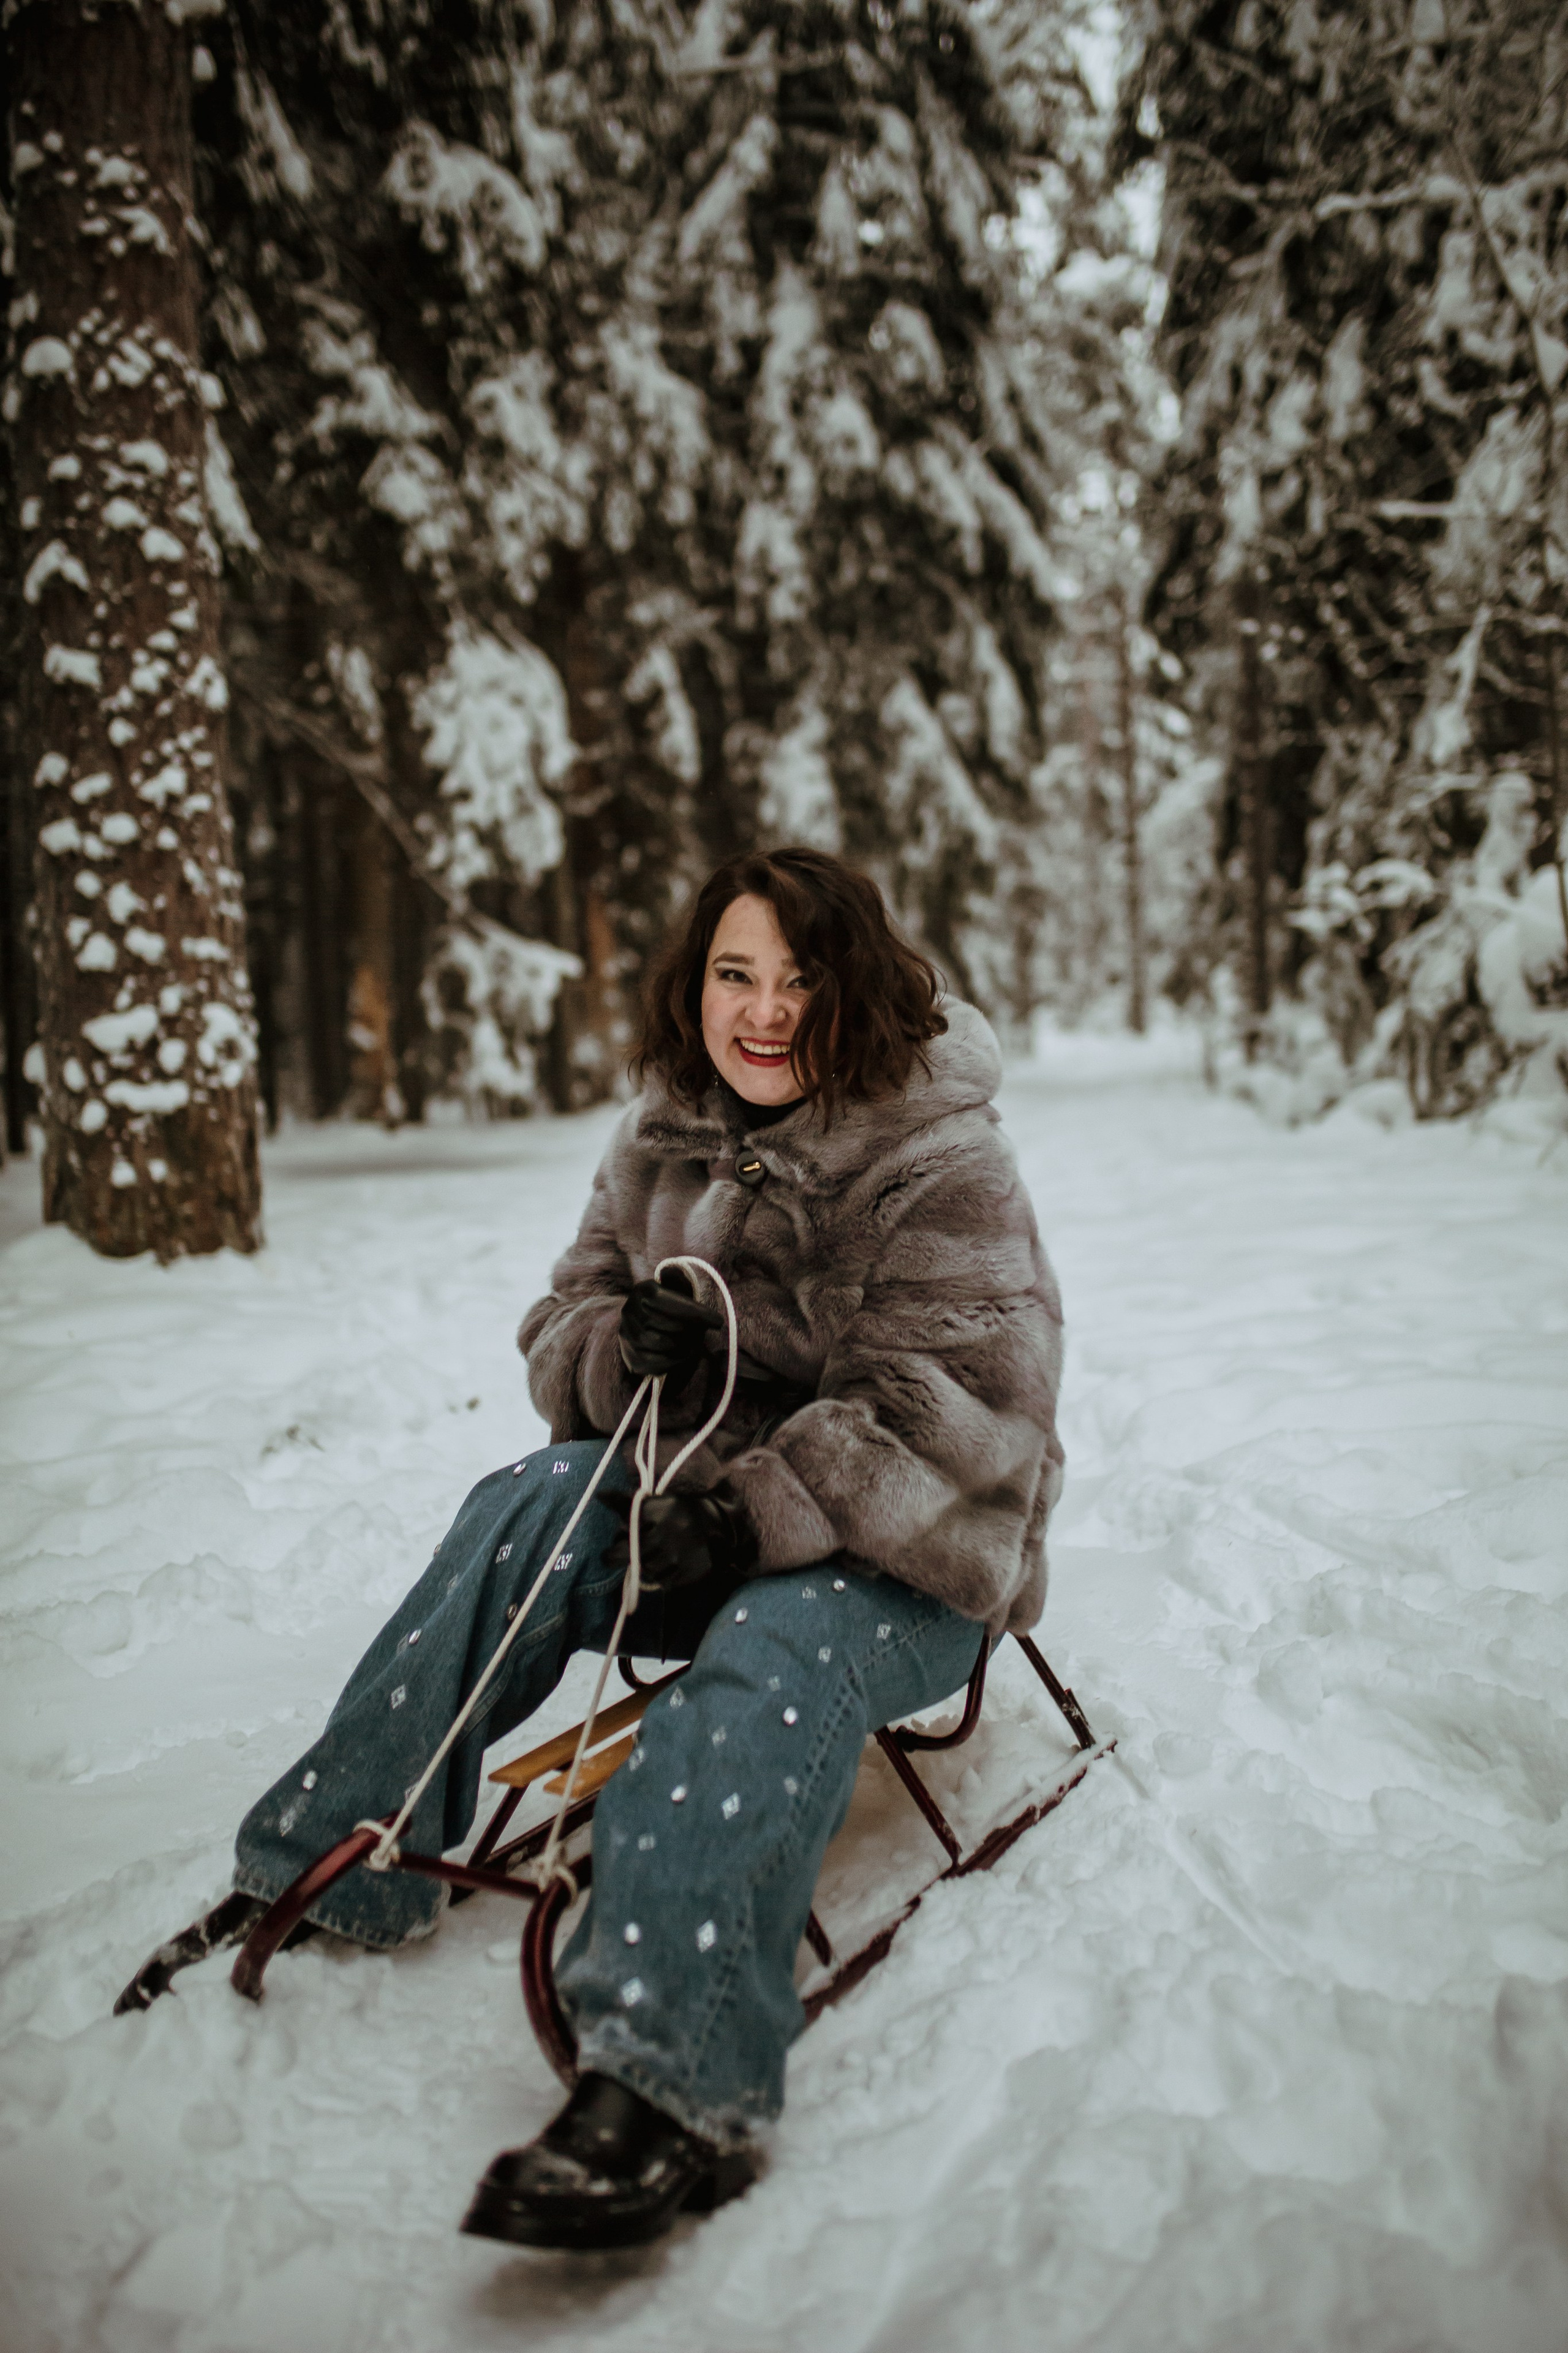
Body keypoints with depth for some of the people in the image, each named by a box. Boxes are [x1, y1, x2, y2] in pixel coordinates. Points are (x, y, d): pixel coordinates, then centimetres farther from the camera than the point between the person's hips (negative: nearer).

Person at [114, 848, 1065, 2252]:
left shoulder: (944, 1166, -13)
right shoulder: (668, 1140, 6)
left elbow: (948, 1409, -20)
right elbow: (566, 1324, 9)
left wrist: (761, 1511, -29)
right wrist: (635, 1348, -16)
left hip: (904, 1551, -5)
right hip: (714, 1508, 5)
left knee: (774, 1660, -37)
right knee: (531, 1513, -23)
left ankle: (676, 2090, -47)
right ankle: (323, 1873, -17)